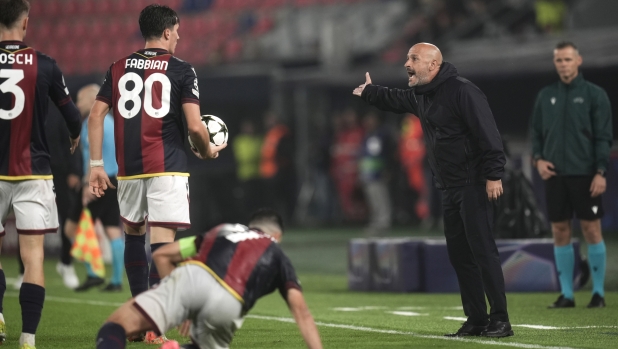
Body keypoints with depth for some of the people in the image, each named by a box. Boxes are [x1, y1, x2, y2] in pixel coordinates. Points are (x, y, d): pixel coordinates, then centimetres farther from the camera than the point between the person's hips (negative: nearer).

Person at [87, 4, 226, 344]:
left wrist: (96, 165, 7)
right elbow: (194, 126, -9)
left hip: (129, 169, 4)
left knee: (133, 235, 22)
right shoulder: (182, 71, -1)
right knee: (162, 243, -9)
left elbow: (96, 115, 5)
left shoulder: (119, 68, 10)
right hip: (167, 169, -4)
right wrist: (208, 151, 12)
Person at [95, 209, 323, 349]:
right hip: (227, 302, 0)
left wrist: (180, 305, 41)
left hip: (192, 275, 1)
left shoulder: (222, 231, 40)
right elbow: (301, 311, 20)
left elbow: (162, 255, 34)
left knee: (116, 326, -3)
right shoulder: (278, 257, 33)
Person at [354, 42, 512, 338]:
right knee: (459, 253, 9)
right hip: (450, 188, 9)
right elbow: (395, 100, 38)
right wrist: (369, 92, 48)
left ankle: (500, 320, -11)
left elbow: (487, 134, -21)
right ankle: (476, 320, 13)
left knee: (482, 250, -12)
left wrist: (493, 174, -25)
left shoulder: (462, 91, -15)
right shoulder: (419, 96, 13)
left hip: (474, 184, -9)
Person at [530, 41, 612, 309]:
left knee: (591, 229, -2)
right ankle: (566, 294, 9)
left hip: (585, 174, -4)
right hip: (555, 175, 4)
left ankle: (598, 292, 5)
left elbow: (604, 136, -4)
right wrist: (538, 159, -1)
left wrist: (601, 171, -12)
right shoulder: (546, 96, 11)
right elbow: (536, 131, 16)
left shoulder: (595, 94, -1)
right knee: (560, 231, 4)